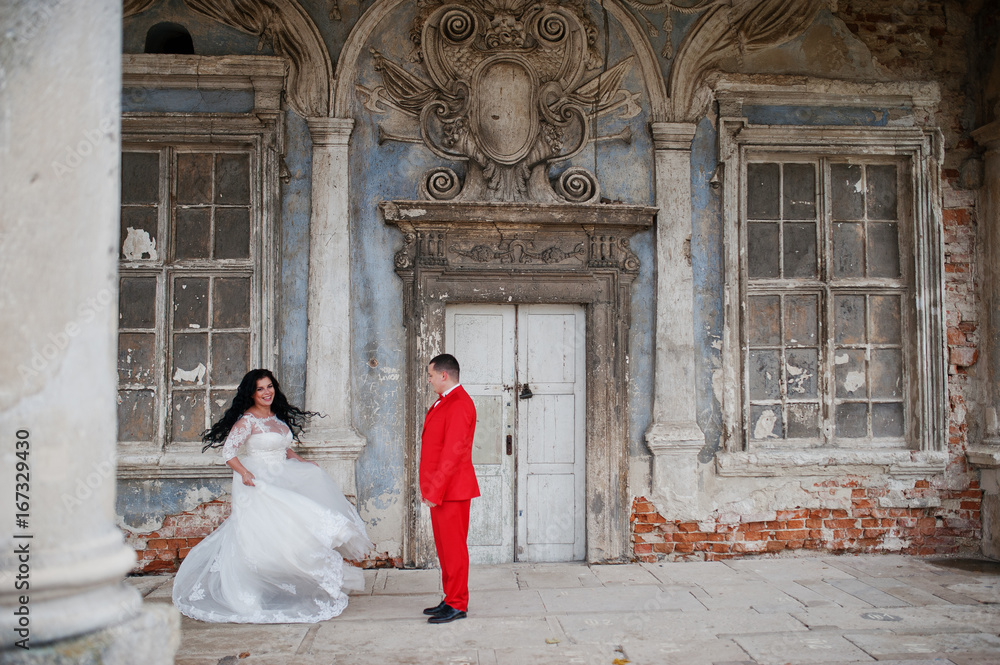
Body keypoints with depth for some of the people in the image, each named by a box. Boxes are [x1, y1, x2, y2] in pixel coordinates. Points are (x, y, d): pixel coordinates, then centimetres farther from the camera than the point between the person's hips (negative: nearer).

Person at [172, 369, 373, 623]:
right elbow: (228, 452, -15)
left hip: (282, 482, 8)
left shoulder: (278, 417, 12)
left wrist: (303, 462, 9)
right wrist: (244, 472, -28)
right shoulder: (247, 421, -10)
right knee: (261, 538, -11)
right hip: (258, 483, -8)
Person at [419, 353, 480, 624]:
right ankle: (451, 598, 25)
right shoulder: (443, 402, 15)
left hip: (452, 489, -10)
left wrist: (434, 490, -21)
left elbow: (452, 452, -22)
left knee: (453, 546, -1)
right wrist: (429, 487, 17)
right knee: (444, 546, 15)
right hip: (440, 489, 10)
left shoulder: (458, 405, -18)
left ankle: (457, 605, 8)